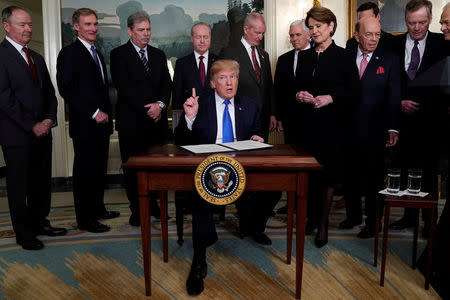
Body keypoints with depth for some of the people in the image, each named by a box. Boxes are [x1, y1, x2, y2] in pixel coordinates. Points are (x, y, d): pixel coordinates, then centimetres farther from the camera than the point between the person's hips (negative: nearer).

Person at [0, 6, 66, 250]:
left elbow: (49, 93, 17)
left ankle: (39, 222, 29)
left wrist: (49, 119, 0)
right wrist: (32, 126, -14)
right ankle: (24, 234, 18)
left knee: (42, 182, 13)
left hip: (42, 132, 7)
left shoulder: (36, 58, 16)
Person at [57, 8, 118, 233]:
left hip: (101, 122, 8)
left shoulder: (97, 53, 19)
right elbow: (66, 89, -17)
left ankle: (98, 209, 29)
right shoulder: (69, 53, -8)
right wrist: (94, 113, -17)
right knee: (84, 171, 0)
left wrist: (106, 113, 11)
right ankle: (85, 220, 10)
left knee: (99, 170, 15)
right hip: (84, 124, -8)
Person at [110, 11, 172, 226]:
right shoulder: (119, 55, 1)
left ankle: (154, 204, 19)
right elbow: (124, 87, -9)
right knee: (133, 166, 3)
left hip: (158, 120, 4)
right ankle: (137, 209, 15)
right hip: (132, 122, -3)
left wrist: (160, 104, -9)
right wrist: (147, 109, -13)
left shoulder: (158, 55, 16)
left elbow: (166, 84, 10)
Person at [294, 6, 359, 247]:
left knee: (328, 175, 2)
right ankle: (314, 212, 30)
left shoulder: (343, 57, -1)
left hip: (331, 125, -4)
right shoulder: (304, 57, 12)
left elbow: (353, 93, -4)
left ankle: (323, 224, 15)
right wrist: (299, 95, -4)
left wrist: (330, 98, -17)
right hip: (306, 124, 4)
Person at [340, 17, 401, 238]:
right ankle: (353, 215, 35)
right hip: (348, 130, 3)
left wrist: (393, 128, -17)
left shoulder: (389, 60, -1)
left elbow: (394, 97, -6)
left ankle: (372, 223, 21)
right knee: (350, 176, 15)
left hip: (374, 131, -3)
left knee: (373, 179, 5)